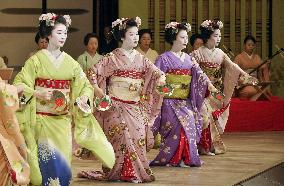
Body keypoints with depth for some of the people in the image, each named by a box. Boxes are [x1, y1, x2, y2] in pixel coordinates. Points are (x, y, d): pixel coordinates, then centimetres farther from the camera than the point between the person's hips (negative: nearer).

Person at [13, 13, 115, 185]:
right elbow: (19, 84, -5)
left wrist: (84, 97, -10)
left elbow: (85, 86, 11)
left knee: (64, 157, 4)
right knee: (50, 159, -11)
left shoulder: (70, 62, 8)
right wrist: (37, 93, -20)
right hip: (43, 118, -4)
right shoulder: (37, 59, -3)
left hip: (64, 118, 4)